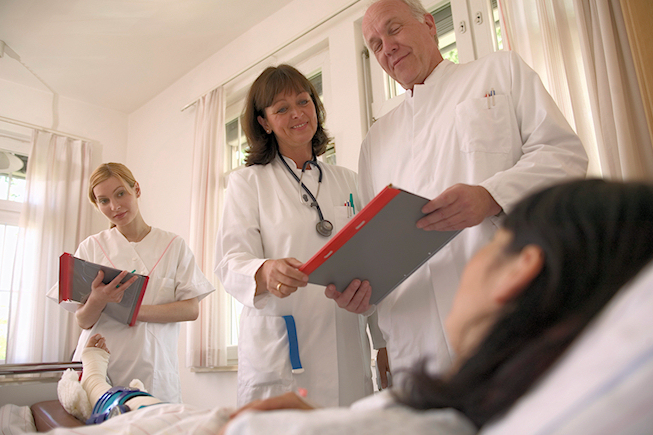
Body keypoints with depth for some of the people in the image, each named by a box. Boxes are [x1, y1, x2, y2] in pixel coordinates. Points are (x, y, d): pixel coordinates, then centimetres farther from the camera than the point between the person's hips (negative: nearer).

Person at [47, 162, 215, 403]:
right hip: (99, 367, 1)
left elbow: (191, 309, -2)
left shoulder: (173, 245, 5)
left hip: (154, 370, 0)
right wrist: (97, 302, -20)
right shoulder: (91, 247, 6)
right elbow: (83, 321, 2)